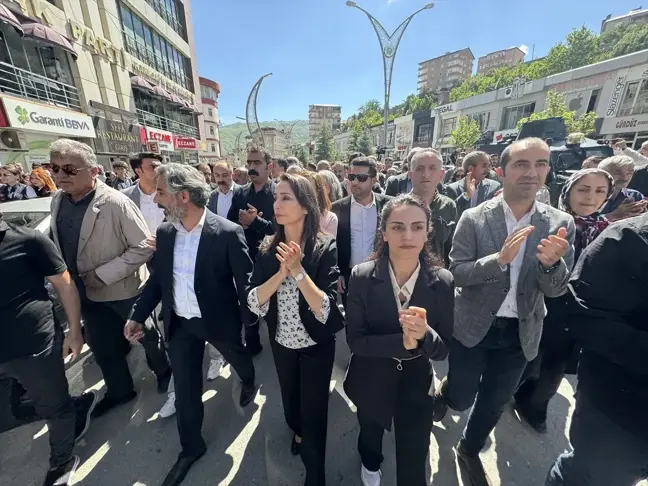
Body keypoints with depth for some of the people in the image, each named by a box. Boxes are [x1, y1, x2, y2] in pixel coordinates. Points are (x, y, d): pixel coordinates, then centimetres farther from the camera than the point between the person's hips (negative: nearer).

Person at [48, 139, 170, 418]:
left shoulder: (116, 203, -23)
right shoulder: (57, 201, -1)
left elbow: (144, 247, -23)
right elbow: (57, 242, 13)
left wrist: (103, 274, -23)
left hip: (123, 290, -6)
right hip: (87, 292, 7)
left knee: (147, 337, 16)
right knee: (101, 347, 22)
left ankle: (164, 371, 45)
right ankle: (119, 391, 47)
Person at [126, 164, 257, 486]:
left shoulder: (227, 233, -22)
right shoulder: (164, 232, -4)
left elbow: (245, 279, -14)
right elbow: (157, 278, 7)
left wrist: (248, 320, -8)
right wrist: (138, 315, 4)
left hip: (219, 319, -4)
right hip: (179, 324, 4)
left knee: (237, 358, 26)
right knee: (185, 388, 16)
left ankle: (248, 382, 62)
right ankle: (191, 447, 42)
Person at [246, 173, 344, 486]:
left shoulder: (325, 247, -21)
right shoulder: (268, 248, -10)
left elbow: (326, 309, -27)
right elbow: (253, 301, -16)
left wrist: (298, 270, -34)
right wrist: (282, 272, -29)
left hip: (316, 345, -3)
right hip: (281, 343, 4)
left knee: (313, 411, 15)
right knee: (290, 400, 29)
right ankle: (297, 431, 64)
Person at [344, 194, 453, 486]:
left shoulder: (443, 282, -18)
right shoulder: (362, 277, -22)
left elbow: (442, 350, -13)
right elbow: (355, 340, -19)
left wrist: (424, 334, -35)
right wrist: (402, 341, -32)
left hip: (416, 382, 0)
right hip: (371, 380, 1)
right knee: (371, 434, 32)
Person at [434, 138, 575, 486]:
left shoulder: (560, 224, -5)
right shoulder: (474, 218, -13)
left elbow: (555, 289, -6)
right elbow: (456, 272, -15)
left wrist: (551, 262, -27)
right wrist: (499, 259, -31)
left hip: (520, 333, 3)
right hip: (473, 326, -3)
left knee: (494, 404, 20)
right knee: (462, 399, 11)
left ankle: (469, 451, 49)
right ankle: (444, 390, 49)